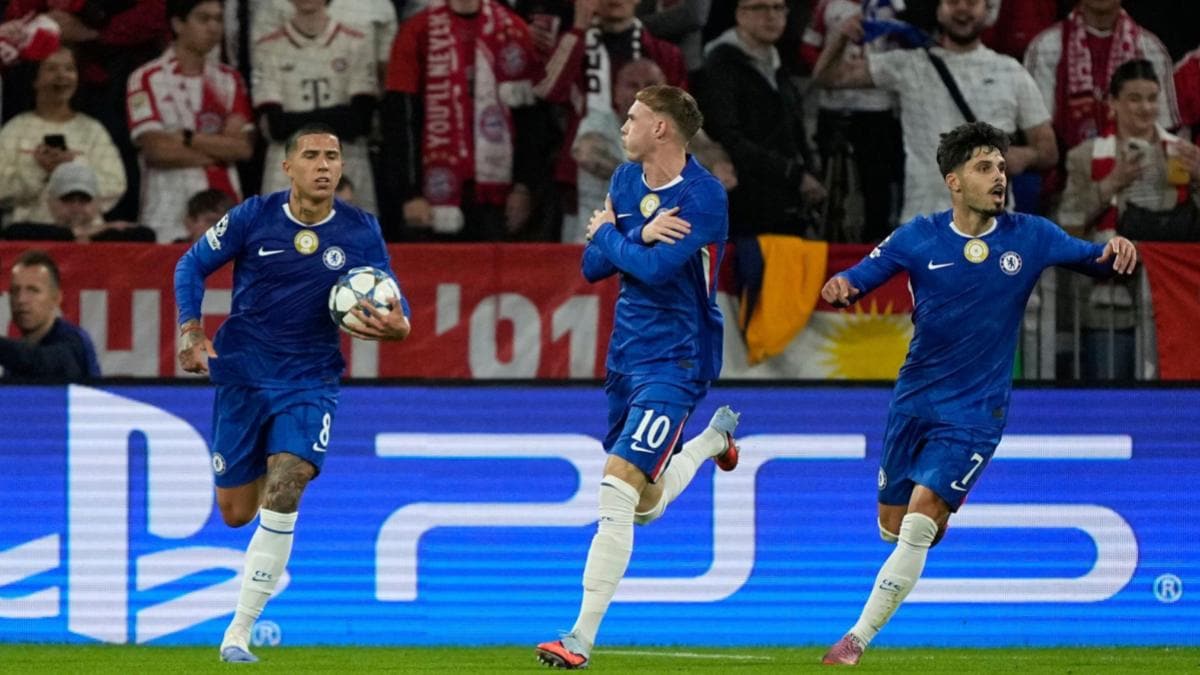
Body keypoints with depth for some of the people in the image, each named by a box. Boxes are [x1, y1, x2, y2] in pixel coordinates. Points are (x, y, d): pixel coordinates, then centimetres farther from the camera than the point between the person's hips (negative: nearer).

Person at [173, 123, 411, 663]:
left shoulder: (361, 232, -4)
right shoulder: (253, 218, -6)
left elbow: (390, 305, 2)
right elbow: (192, 266, 4)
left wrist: (397, 325, -23)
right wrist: (191, 332, -11)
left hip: (310, 382, -1)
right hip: (242, 375, 1)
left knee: (283, 493, -22)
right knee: (236, 514, 5)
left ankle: (239, 632, -14)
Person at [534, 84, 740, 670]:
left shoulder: (703, 197, -16)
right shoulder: (626, 180, 7)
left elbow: (656, 268, -26)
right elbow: (592, 266, 5)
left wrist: (608, 235, -8)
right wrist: (638, 237, -14)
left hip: (673, 362, -9)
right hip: (626, 356, 9)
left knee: (619, 487, -20)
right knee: (645, 506, 18)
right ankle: (715, 437, 47)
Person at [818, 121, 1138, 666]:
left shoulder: (1029, 236, -4)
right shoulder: (918, 238, -4)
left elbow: (1096, 261, 5)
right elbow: (861, 277, -1)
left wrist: (1115, 252, -20)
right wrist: (841, 287, -25)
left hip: (975, 411, -2)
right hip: (914, 399, 2)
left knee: (921, 517, -17)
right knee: (892, 527, 9)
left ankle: (858, 638, -11)